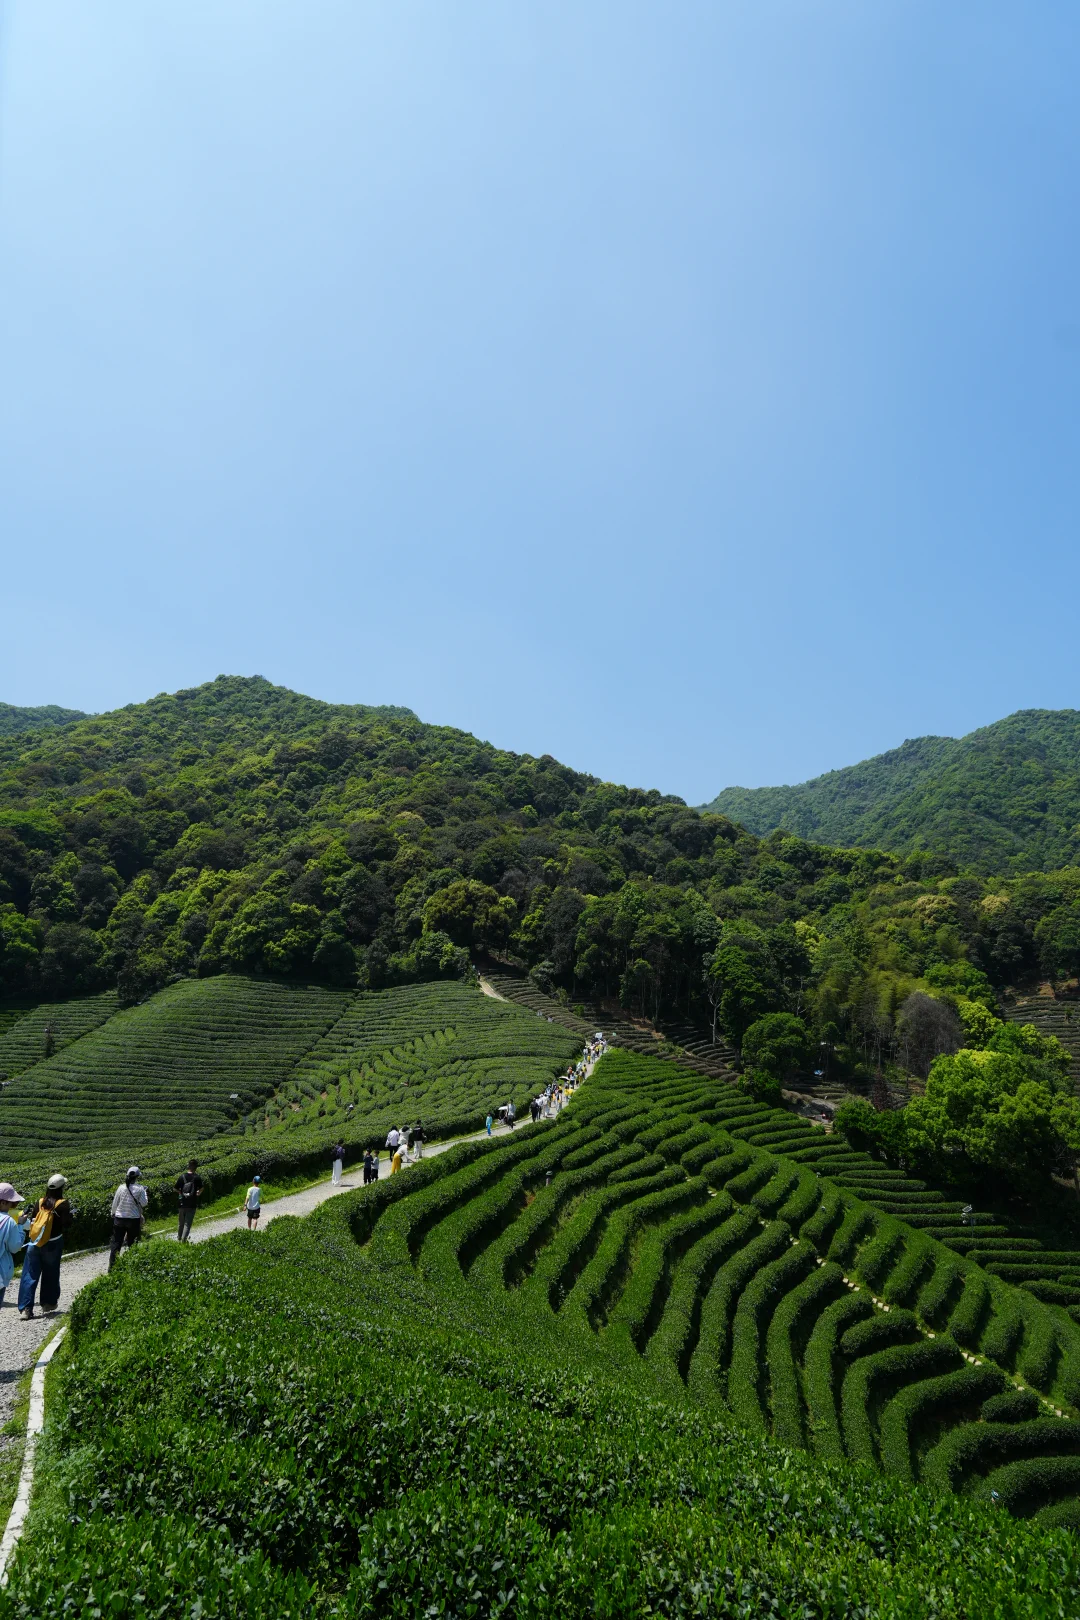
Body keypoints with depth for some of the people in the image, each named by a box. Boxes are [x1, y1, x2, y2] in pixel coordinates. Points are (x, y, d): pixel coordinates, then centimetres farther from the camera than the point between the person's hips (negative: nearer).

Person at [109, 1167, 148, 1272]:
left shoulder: (121, 1187, -6)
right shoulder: (139, 1189, -11)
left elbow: (115, 1203, 2)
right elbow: (144, 1203, -5)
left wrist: (113, 1213, 19)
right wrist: (144, 1192, 7)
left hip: (119, 1219, 2)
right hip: (134, 1219, -1)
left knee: (116, 1243, 9)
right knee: (132, 1244, 11)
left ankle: (112, 1267, 9)